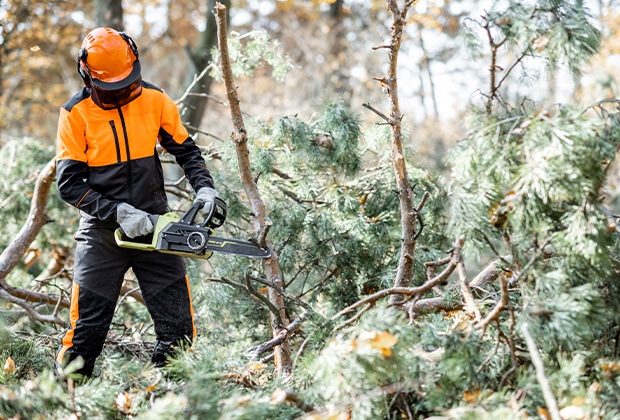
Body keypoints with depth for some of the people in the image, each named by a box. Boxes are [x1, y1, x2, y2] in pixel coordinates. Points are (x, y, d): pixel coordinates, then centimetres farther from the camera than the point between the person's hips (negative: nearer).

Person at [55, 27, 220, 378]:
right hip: (102, 233, -2)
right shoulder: (76, 114, -8)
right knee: (87, 328, -2)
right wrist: (118, 212, -20)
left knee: (178, 325, 1)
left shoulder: (155, 100, 0)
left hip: (154, 227, 2)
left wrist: (205, 188, -9)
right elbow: (69, 183, -10)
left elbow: (186, 151, 9)